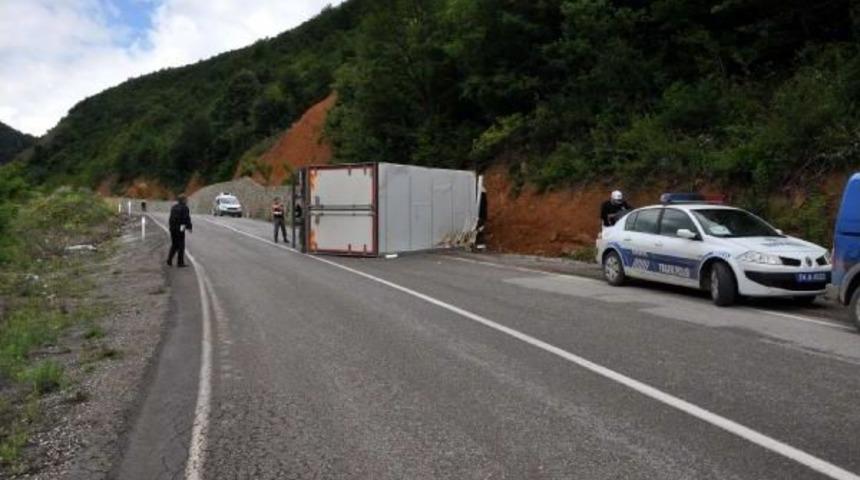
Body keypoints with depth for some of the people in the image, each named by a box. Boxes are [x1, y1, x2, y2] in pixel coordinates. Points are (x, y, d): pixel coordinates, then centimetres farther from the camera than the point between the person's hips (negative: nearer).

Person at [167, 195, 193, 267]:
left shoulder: (173, 207, 11)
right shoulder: (185, 208, -11)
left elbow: (171, 218, 15)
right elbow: (187, 219, -13)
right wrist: (189, 227, -1)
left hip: (172, 228, 7)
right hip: (180, 228, -7)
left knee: (174, 245, 17)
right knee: (181, 246, 1)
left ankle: (169, 260, 10)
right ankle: (180, 263, 4)